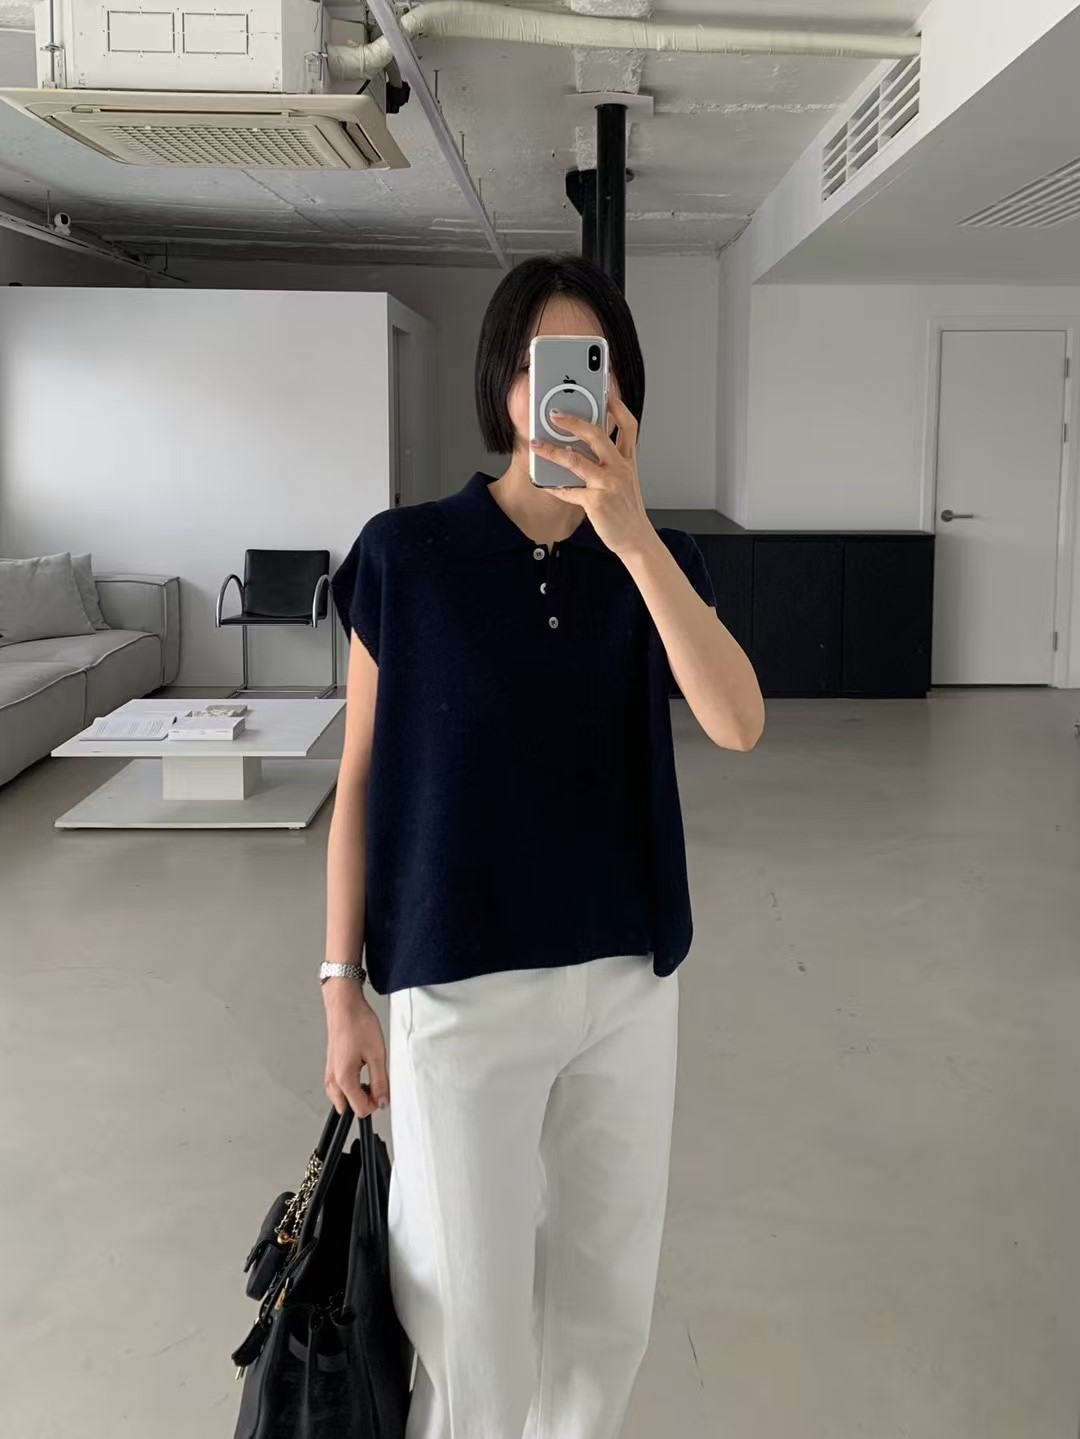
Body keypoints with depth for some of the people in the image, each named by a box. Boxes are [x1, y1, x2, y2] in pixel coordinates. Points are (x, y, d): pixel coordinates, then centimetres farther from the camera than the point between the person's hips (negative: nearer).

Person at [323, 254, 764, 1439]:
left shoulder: (655, 562, 1)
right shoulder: (408, 555, -8)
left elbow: (737, 723, -17)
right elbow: (360, 781, -3)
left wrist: (631, 533, -25)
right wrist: (342, 991, -3)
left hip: (628, 981, 3)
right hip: (459, 988, -3)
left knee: (608, 1306, 17)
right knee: (471, 1335, 7)